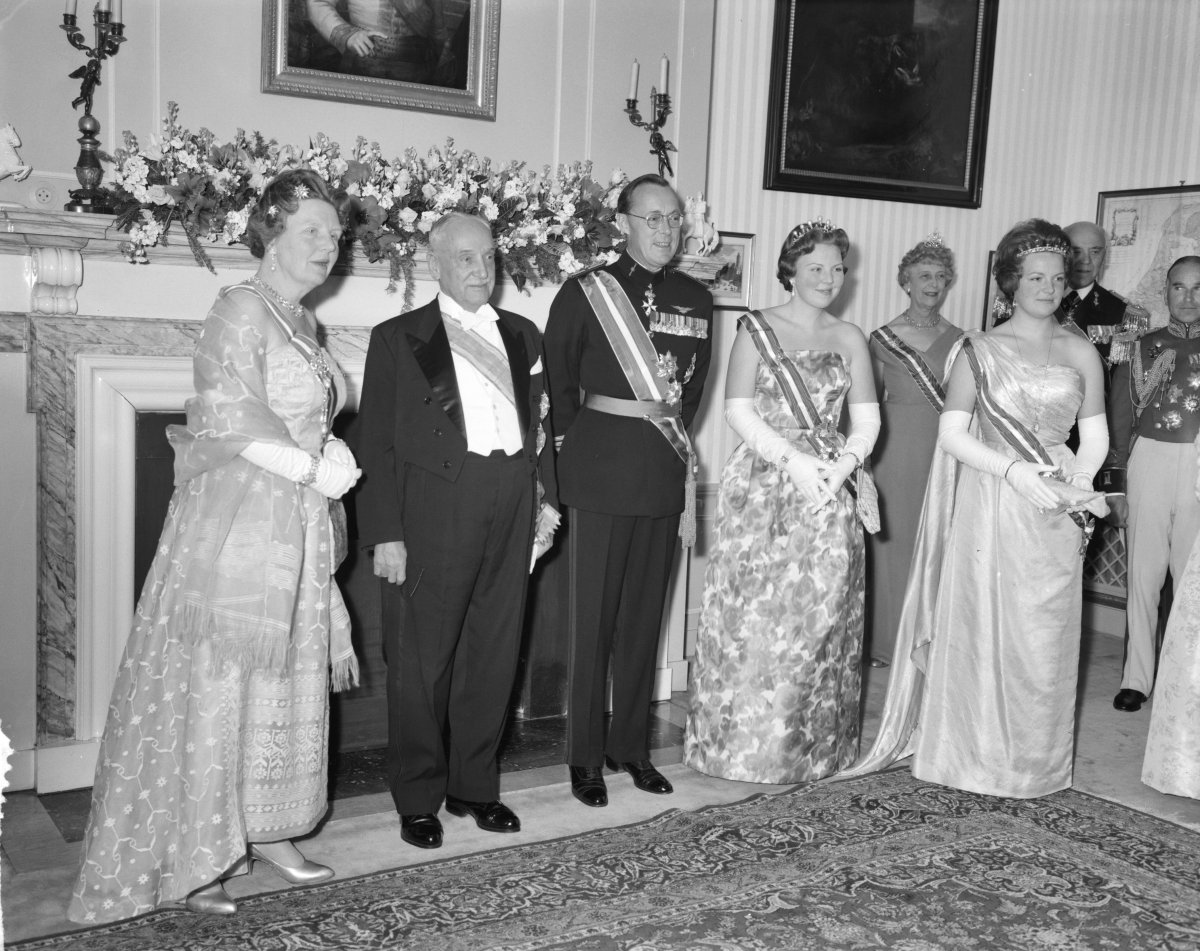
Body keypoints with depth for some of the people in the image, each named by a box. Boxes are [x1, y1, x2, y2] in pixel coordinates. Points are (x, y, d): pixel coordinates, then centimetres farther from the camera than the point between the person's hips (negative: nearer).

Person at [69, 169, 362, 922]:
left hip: (298, 528, 9)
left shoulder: (303, 323, 15)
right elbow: (231, 421, -19)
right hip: (235, 524, -9)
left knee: (288, 682, 13)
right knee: (214, 686, -2)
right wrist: (312, 469, -12)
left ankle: (266, 832, 26)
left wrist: (326, 464, 3)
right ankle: (190, 861, 8)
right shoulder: (242, 309, -10)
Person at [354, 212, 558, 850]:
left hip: (512, 505, 5)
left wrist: (546, 499, 8)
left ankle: (474, 785, 25)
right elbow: (377, 442, -2)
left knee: (494, 654, 11)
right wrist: (386, 533, -9)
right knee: (422, 659, 1)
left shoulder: (521, 336, 17)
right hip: (434, 509, -4)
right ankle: (418, 800, 15)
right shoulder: (398, 338, 2)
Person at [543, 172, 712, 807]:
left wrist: (674, 436, 12)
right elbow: (557, 381, 4)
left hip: (664, 468, 4)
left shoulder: (695, 298, 10)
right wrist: (576, 445, 5)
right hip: (602, 469, -4)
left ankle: (632, 747, 23)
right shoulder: (584, 293, -2)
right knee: (594, 617, 1)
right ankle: (586, 758, 12)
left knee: (645, 615, 11)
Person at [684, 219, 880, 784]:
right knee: (753, 616, -2)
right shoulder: (757, 329, 2)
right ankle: (744, 743, 10)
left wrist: (838, 469, -11)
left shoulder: (850, 339, 11)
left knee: (819, 618, 5)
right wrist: (796, 461, -15)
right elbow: (738, 410, -6)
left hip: (830, 491, 3)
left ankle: (814, 746, 17)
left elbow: (867, 420, 7)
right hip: (762, 487, -3)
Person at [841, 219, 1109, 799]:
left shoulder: (1081, 354, 9)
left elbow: (1095, 434, 12)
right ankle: (976, 756, 15)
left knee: (1045, 637, 4)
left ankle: (1035, 763, 19)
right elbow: (951, 432, -4)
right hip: (989, 506, -2)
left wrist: (1079, 478, -8)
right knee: (981, 630, 1)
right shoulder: (979, 350, 2)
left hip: (1057, 512, 2)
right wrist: (1014, 472, -15)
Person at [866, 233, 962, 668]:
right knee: (893, 542, 2)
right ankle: (888, 641, 13)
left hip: (944, 450, 2)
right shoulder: (882, 338, 1)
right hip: (895, 449, -2)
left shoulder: (957, 340, 7)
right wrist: (863, 456, -2)